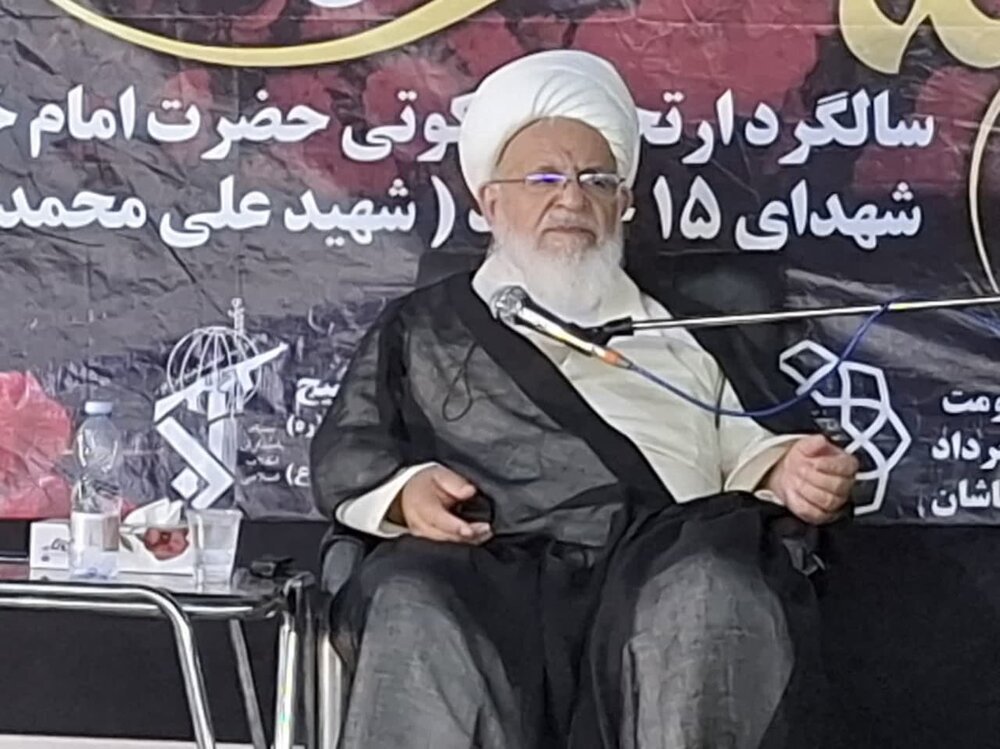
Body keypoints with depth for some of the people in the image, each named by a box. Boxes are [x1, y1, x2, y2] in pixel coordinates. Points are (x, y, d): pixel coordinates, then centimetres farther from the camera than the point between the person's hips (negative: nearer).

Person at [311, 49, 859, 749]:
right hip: (496, 568, -1)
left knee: (709, 590, -38)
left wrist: (785, 473, 5)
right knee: (413, 613, -39)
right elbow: (344, 449, 20)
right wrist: (404, 489, -3)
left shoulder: (671, 323, 33)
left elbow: (737, 450, 30)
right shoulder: (426, 324, 29)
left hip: (670, 556, 2)